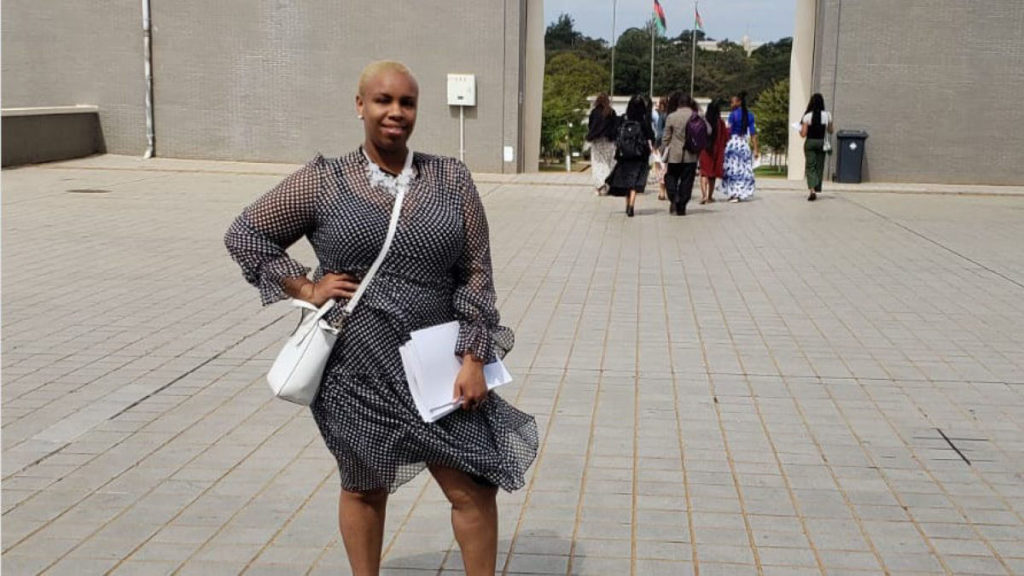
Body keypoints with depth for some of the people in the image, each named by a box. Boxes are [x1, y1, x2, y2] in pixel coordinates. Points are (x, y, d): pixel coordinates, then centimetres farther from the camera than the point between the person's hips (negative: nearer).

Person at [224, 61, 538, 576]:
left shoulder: (451, 179, 2)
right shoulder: (323, 181, -1)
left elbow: (476, 273, 1)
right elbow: (245, 235, 6)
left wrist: (473, 359, -6)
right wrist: (306, 289, -3)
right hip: (355, 368, -1)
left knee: (472, 488, 2)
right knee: (364, 489, 15)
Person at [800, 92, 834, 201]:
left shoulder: (807, 116, -9)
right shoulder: (827, 115, -2)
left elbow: (803, 134, -11)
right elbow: (830, 131, 6)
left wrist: (800, 130, 10)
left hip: (810, 143, -2)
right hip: (822, 142, 2)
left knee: (810, 167, -1)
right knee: (819, 167, 13)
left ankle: (812, 190, -20)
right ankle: (816, 190, 17)